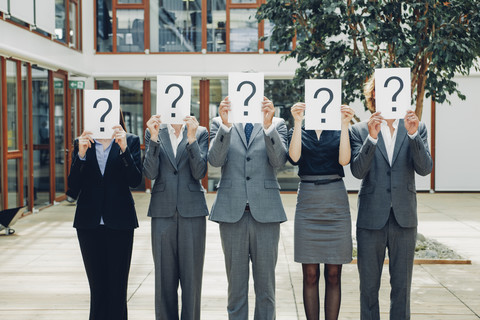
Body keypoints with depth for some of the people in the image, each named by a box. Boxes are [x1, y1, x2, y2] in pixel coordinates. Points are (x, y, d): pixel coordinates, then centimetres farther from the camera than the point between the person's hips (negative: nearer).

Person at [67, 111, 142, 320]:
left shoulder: (131, 141, 2)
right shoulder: (83, 143, 7)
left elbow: (135, 181, -9)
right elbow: (73, 185, -1)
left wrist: (124, 149, -21)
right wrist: (81, 155, -16)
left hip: (119, 223, -2)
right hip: (89, 222, 2)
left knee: (117, 285, 1)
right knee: (97, 285, 7)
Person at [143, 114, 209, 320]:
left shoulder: (200, 133, 4)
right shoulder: (154, 132, 6)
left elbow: (199, 173, -7)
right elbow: (150, 173, -4)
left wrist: (191, 138, -17)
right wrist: (154, 138, -15)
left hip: (192, 210, -1)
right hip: (163, 211, 1)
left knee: (192, 274, 4)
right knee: (164, 275, 6)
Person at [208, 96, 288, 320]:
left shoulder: (277, 124, 7)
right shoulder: (220, 123, 7)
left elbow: (279, 160, -8)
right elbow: (215, 160, -7)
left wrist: (268, 124, -21)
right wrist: (225, 124, -20)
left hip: (265, 212, 0)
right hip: (232, 212, 0)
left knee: (266, 285, 7)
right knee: (235, 283, 9)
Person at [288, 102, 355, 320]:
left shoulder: (338, 131, 9)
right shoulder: (298, 131, 9)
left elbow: (344, 159, -9)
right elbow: (294, 157, -11)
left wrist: (344, 125, -12)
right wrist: (298, 122, -14)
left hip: (336, 204, 0)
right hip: (308, 203, 0)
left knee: (333, 275, 3)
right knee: (310, 275, 2)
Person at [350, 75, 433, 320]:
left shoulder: (417, 128, 4)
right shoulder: (360, 130, -1)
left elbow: (424, 168, -7)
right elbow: (358, 171, -12)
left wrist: (413, 134, -21)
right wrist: (372, 137, -25)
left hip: (404, 217, 2)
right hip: (371, 217, -1)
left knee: (402, 285, 9)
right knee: (369, 286, 8)